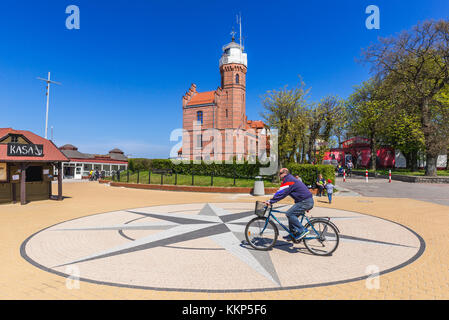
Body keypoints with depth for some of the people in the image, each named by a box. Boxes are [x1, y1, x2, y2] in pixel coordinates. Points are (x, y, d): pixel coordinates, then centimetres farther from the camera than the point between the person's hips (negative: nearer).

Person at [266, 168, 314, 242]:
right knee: (292, 214, 13)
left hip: (305, 202, -10)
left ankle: (302, 231, -8)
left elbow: (281, 193, -18)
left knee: (290, 214, -14)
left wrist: (270, 201, -17)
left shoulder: (288, 180, -11)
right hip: (308, 201, 11)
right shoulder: (291, 179, 21)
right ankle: (293, 235, 18)